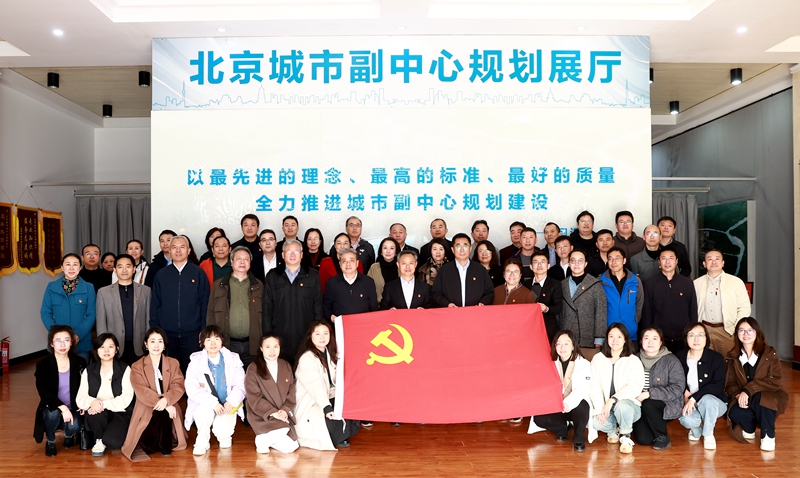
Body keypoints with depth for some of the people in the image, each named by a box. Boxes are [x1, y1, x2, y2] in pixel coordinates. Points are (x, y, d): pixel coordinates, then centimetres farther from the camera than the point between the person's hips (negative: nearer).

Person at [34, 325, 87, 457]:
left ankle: (69, 435, 12)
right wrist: (62, 407, -32)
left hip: (73, 409, 1)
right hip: (52, 408, -1)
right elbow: (44, 392, -17)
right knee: (53, 413, -34)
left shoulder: (80, 363, 0)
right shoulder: (43, 365, -7)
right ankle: (50, 441, -1)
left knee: (74, 426, -29)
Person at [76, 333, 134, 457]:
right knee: (94, 411, -33)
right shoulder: (89, 370, 5)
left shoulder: (124, 369, -4)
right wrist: (92, 402, -29)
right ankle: (99, 440, -4)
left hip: (120, 413, -2)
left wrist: (104, 404, -28)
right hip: (98, 414, 2)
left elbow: (126, 398, -13)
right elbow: (80, 398, -5)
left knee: (112, 442, -28)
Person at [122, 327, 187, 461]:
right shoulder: (137, 367, 3)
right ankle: (156, 443, 14)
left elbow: (178, 387, -4)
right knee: (148, 442, -23)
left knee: (163, 412, -33)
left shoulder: (173, 363, 9)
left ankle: (166, 445, -9)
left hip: (169, 407, 1)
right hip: (146, 411, -1)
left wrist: (166, 399, -26)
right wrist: (163, 405, -23)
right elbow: (142, 391, -11)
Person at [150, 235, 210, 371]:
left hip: (192, 334, -1)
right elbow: (154, 306, 9)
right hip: (167, 334, 2)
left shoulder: (199, 273, 1)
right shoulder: (161, 275, 6)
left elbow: (205, 304, 1)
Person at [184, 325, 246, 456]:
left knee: (222, 430, -24)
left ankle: (224, 437, 18)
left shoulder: (233, 360, -1)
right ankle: (202, 441, -4)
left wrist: (231, 402, -21)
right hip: (204, 405, -1)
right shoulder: (196, 361, -5)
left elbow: (240, 385, -2)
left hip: (227, 406, 1)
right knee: (204, 411, -35)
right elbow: (191, 388, -12)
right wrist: (213, 402, -23)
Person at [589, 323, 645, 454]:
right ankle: (613, 430, 10)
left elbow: (635, 387, -18)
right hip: (605, 406, 2)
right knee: (596, 421, -29)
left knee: (622, 405, -37)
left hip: (628, 405, -2)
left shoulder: (634, 361, -3)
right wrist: (600, 409, -17)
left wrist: (612, 400, -28)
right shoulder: (598, 359, 5)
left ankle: (625, 438, -6)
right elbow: (595, 387, -3)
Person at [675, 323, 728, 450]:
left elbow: (718, 386, -18)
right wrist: (685, 393, -14)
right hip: (688, 403, 2)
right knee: (686, 420, -32)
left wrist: (694, 398, -26)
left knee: (707, 399, -38)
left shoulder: (716, 358, -11)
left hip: (714, 403, -1)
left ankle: (708, 434, -8)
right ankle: (696, 430, 10)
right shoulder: (679, 357, -2)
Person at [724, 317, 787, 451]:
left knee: (758, 397, -37)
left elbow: (774, 381, -15)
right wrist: (738, 395, -23)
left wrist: (749, 390, -27)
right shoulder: (732, 357, 4)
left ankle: (768, 435, -13)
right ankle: (749, 429, 6)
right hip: (743, 400, 2)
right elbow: (730, 384, 1)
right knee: (735, 413, -31)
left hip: (768, 397, -2)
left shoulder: (770, 354, -4)